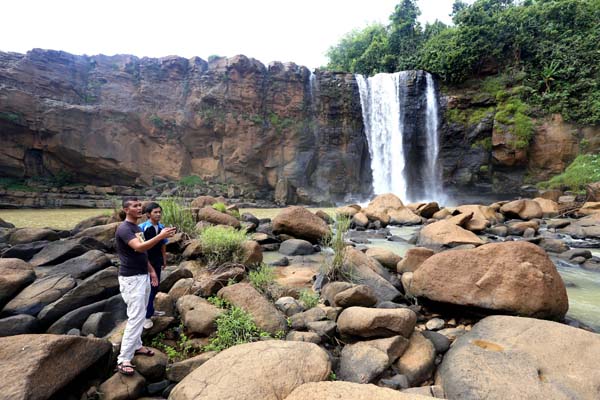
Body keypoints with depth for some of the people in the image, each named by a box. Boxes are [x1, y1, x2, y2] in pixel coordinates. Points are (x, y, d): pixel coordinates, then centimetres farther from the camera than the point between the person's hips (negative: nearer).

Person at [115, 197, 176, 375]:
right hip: (131, 279, -9)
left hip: (143, 276, 9)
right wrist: (161, 236, -41)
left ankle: (136, 346, 32)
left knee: (140, 315, 17)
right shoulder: (124, 228, -18)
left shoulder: (137, 227, 13)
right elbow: (139, 247, -34)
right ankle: (123, 359, -1)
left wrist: (151, 270, 17)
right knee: (136, 317, -9)